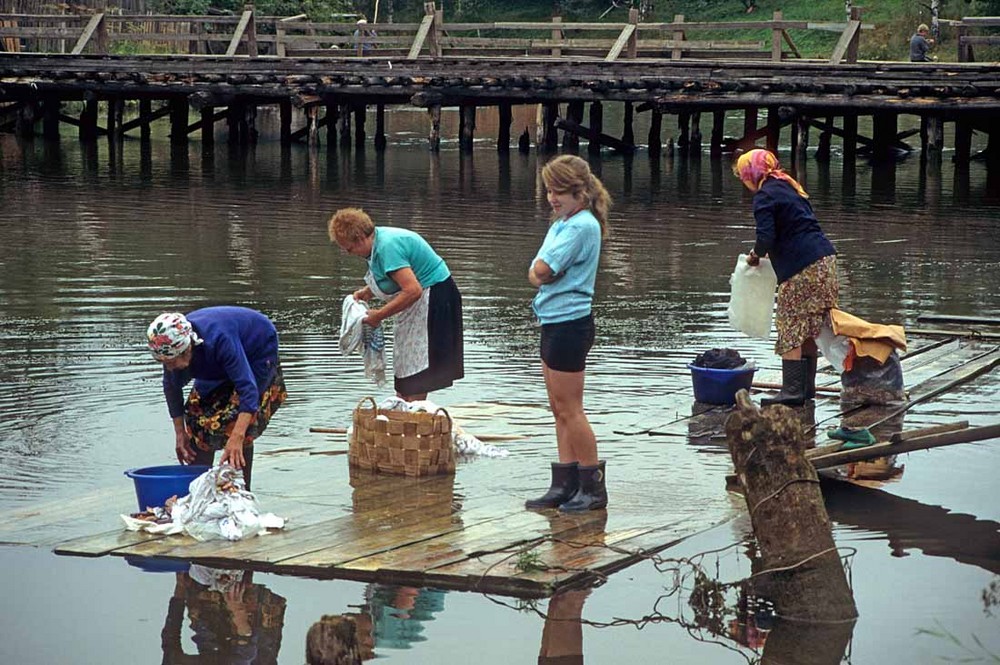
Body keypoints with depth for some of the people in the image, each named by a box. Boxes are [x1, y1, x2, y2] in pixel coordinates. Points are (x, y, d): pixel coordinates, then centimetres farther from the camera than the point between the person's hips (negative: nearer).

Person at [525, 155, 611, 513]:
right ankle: (564, 484, 16)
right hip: (555, 323, 10)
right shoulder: (562, 224, 15)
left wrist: (541, 272, 0)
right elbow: (536, 273, 10)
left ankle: (593, 487, 2)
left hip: (570, 324, -10)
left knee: (569, 410, -4)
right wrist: (544, 274, -9)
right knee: (560, 410, 11)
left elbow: (541, 271, -20)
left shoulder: (582, 226, -15)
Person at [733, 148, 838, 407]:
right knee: (809, 330, 14)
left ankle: (792, 390, -9)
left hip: (801, 269, -9)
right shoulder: (787, 187, 20)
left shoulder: (765, 196, -9)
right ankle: (807, 386, 19)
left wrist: (756, 254, 4)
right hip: (824, 259, 9)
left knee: (791, 329, -6)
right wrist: (764, 252, 20)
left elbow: (766, 237, -18)